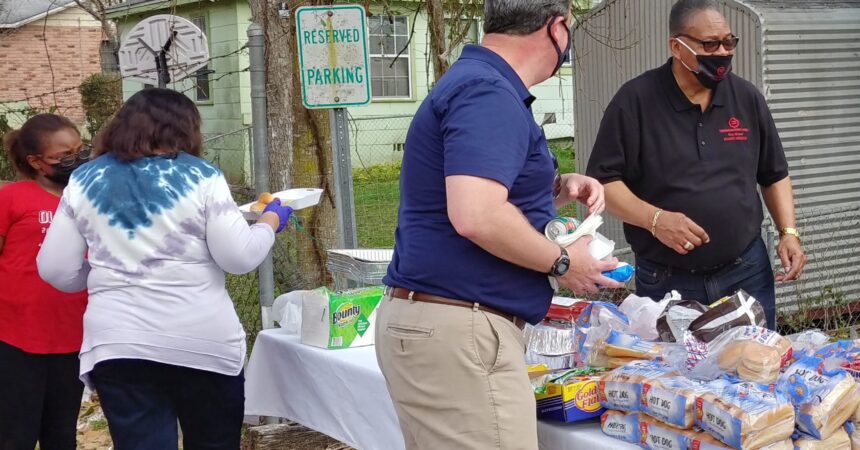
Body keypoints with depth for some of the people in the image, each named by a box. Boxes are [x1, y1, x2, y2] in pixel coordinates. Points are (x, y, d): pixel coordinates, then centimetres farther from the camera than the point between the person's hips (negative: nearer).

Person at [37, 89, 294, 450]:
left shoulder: (84, 182, 5)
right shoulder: (201, 176, -4)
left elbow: (56, 270, 6)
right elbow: (240, 257, -7)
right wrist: (271, 220, 11)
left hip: (117, 344, 2)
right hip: (202, 340, -2)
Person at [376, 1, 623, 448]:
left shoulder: (478, 82, 16)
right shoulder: (488, 93, -17)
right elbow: (477, 216, -29)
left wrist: (558, 188, 12)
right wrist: (561, 262, -13)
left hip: (433, 321, 10)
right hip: (456, 330, -10)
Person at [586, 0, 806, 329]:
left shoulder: (747, 97, 5)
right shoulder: (635, 101, -8)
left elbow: (774, 176, 14)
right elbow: (602, 181, -8)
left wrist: (789, 232, 0)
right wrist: (654, 219, -21)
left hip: (746, 273, 3)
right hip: (665, 281, -3)